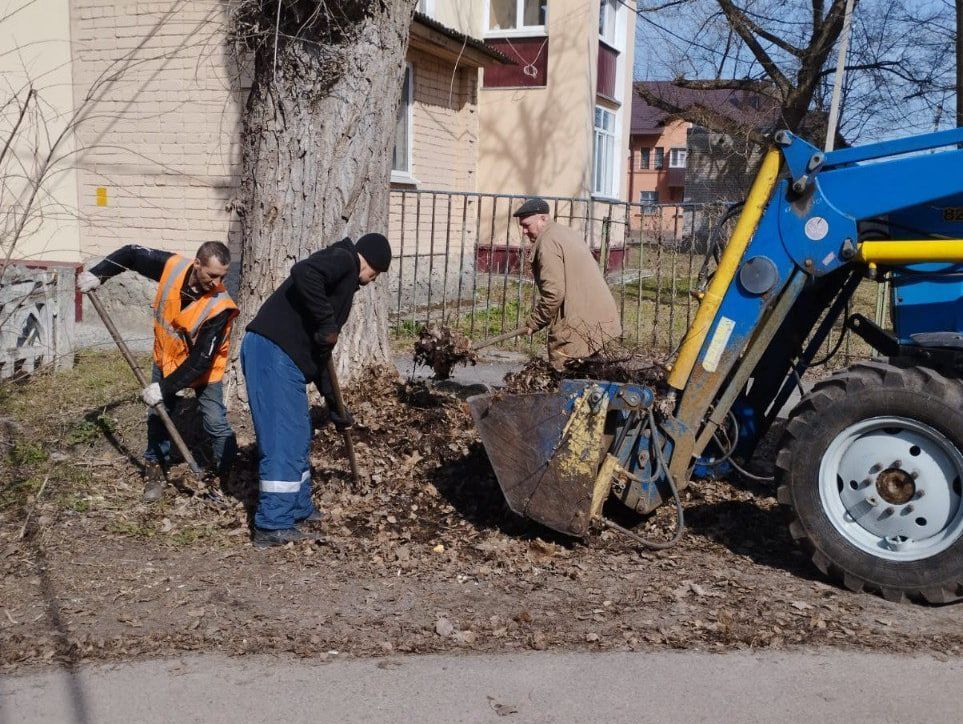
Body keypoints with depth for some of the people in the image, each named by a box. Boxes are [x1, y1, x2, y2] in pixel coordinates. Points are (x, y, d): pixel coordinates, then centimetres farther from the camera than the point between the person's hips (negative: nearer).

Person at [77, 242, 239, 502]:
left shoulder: (218, 306, -36)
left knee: (216, 424, -6)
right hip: (165, 358, 4)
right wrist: (97, 274, -16)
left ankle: (228, 477, 11)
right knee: (157, 415, 11)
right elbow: (132, 253, -7)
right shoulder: (172, 266, -25)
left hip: (203, 369, -4)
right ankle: (156, 470, 28)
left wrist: (165, 388, -31)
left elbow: (201, 359, -32)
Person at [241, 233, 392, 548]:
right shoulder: (342, 259, 0)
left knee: (298, 436, 18)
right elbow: (303, 273, -23)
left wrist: (334, 404, 27)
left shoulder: (344, 283, 27)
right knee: (283, 440, -6)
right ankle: (273, 526, 0)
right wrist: (327, 323, -16)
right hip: (273, 351, -10)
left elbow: (320, 350, 28)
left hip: (285, 357, 10)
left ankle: (299, 509, 30)